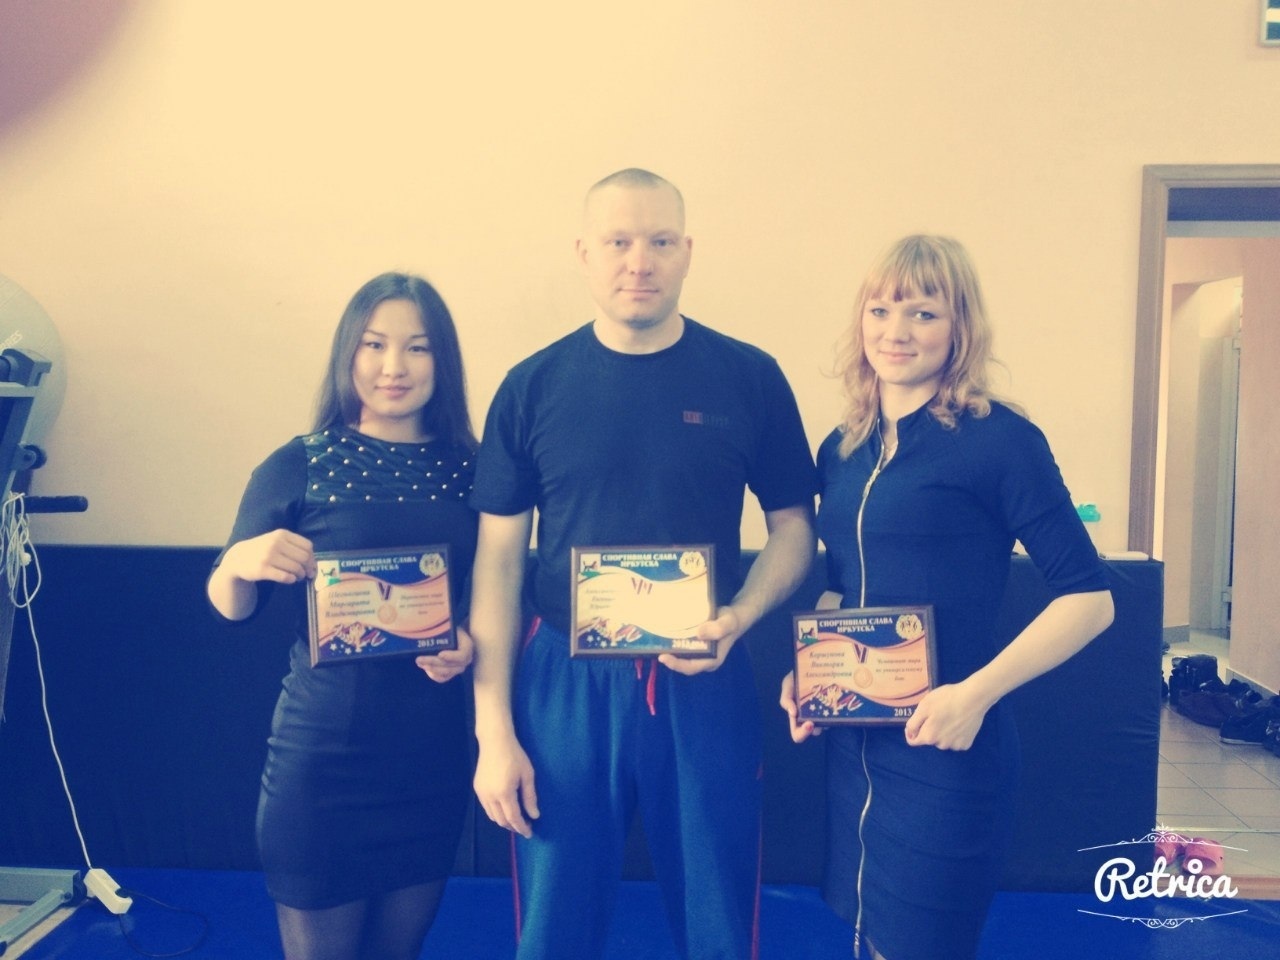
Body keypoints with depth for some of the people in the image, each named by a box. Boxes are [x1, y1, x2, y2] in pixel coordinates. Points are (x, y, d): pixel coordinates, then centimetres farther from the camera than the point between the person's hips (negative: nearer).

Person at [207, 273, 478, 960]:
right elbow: (229, 607, -2)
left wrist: (472, 643, -12)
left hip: (434, 757, 3)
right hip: (321, 760, -2)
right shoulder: (299, 465, -7)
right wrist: (239, 563, -24)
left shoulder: (469, 470, -1)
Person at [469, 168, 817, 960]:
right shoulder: (533, 387, -2)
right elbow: (498, 561, 0)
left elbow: (795, 526, 5)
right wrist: (493, 728, -3)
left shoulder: (750, 379, -2)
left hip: (706, 686, 0)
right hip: (566, 684, 1)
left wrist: (740, 616, -15)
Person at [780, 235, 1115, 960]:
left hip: (947, 752, -6)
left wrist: (977, 692, -21)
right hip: (853, 745, 6)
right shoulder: (841, 450, 6)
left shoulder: (1001, 438, -12)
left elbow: (1089, 599, -12)